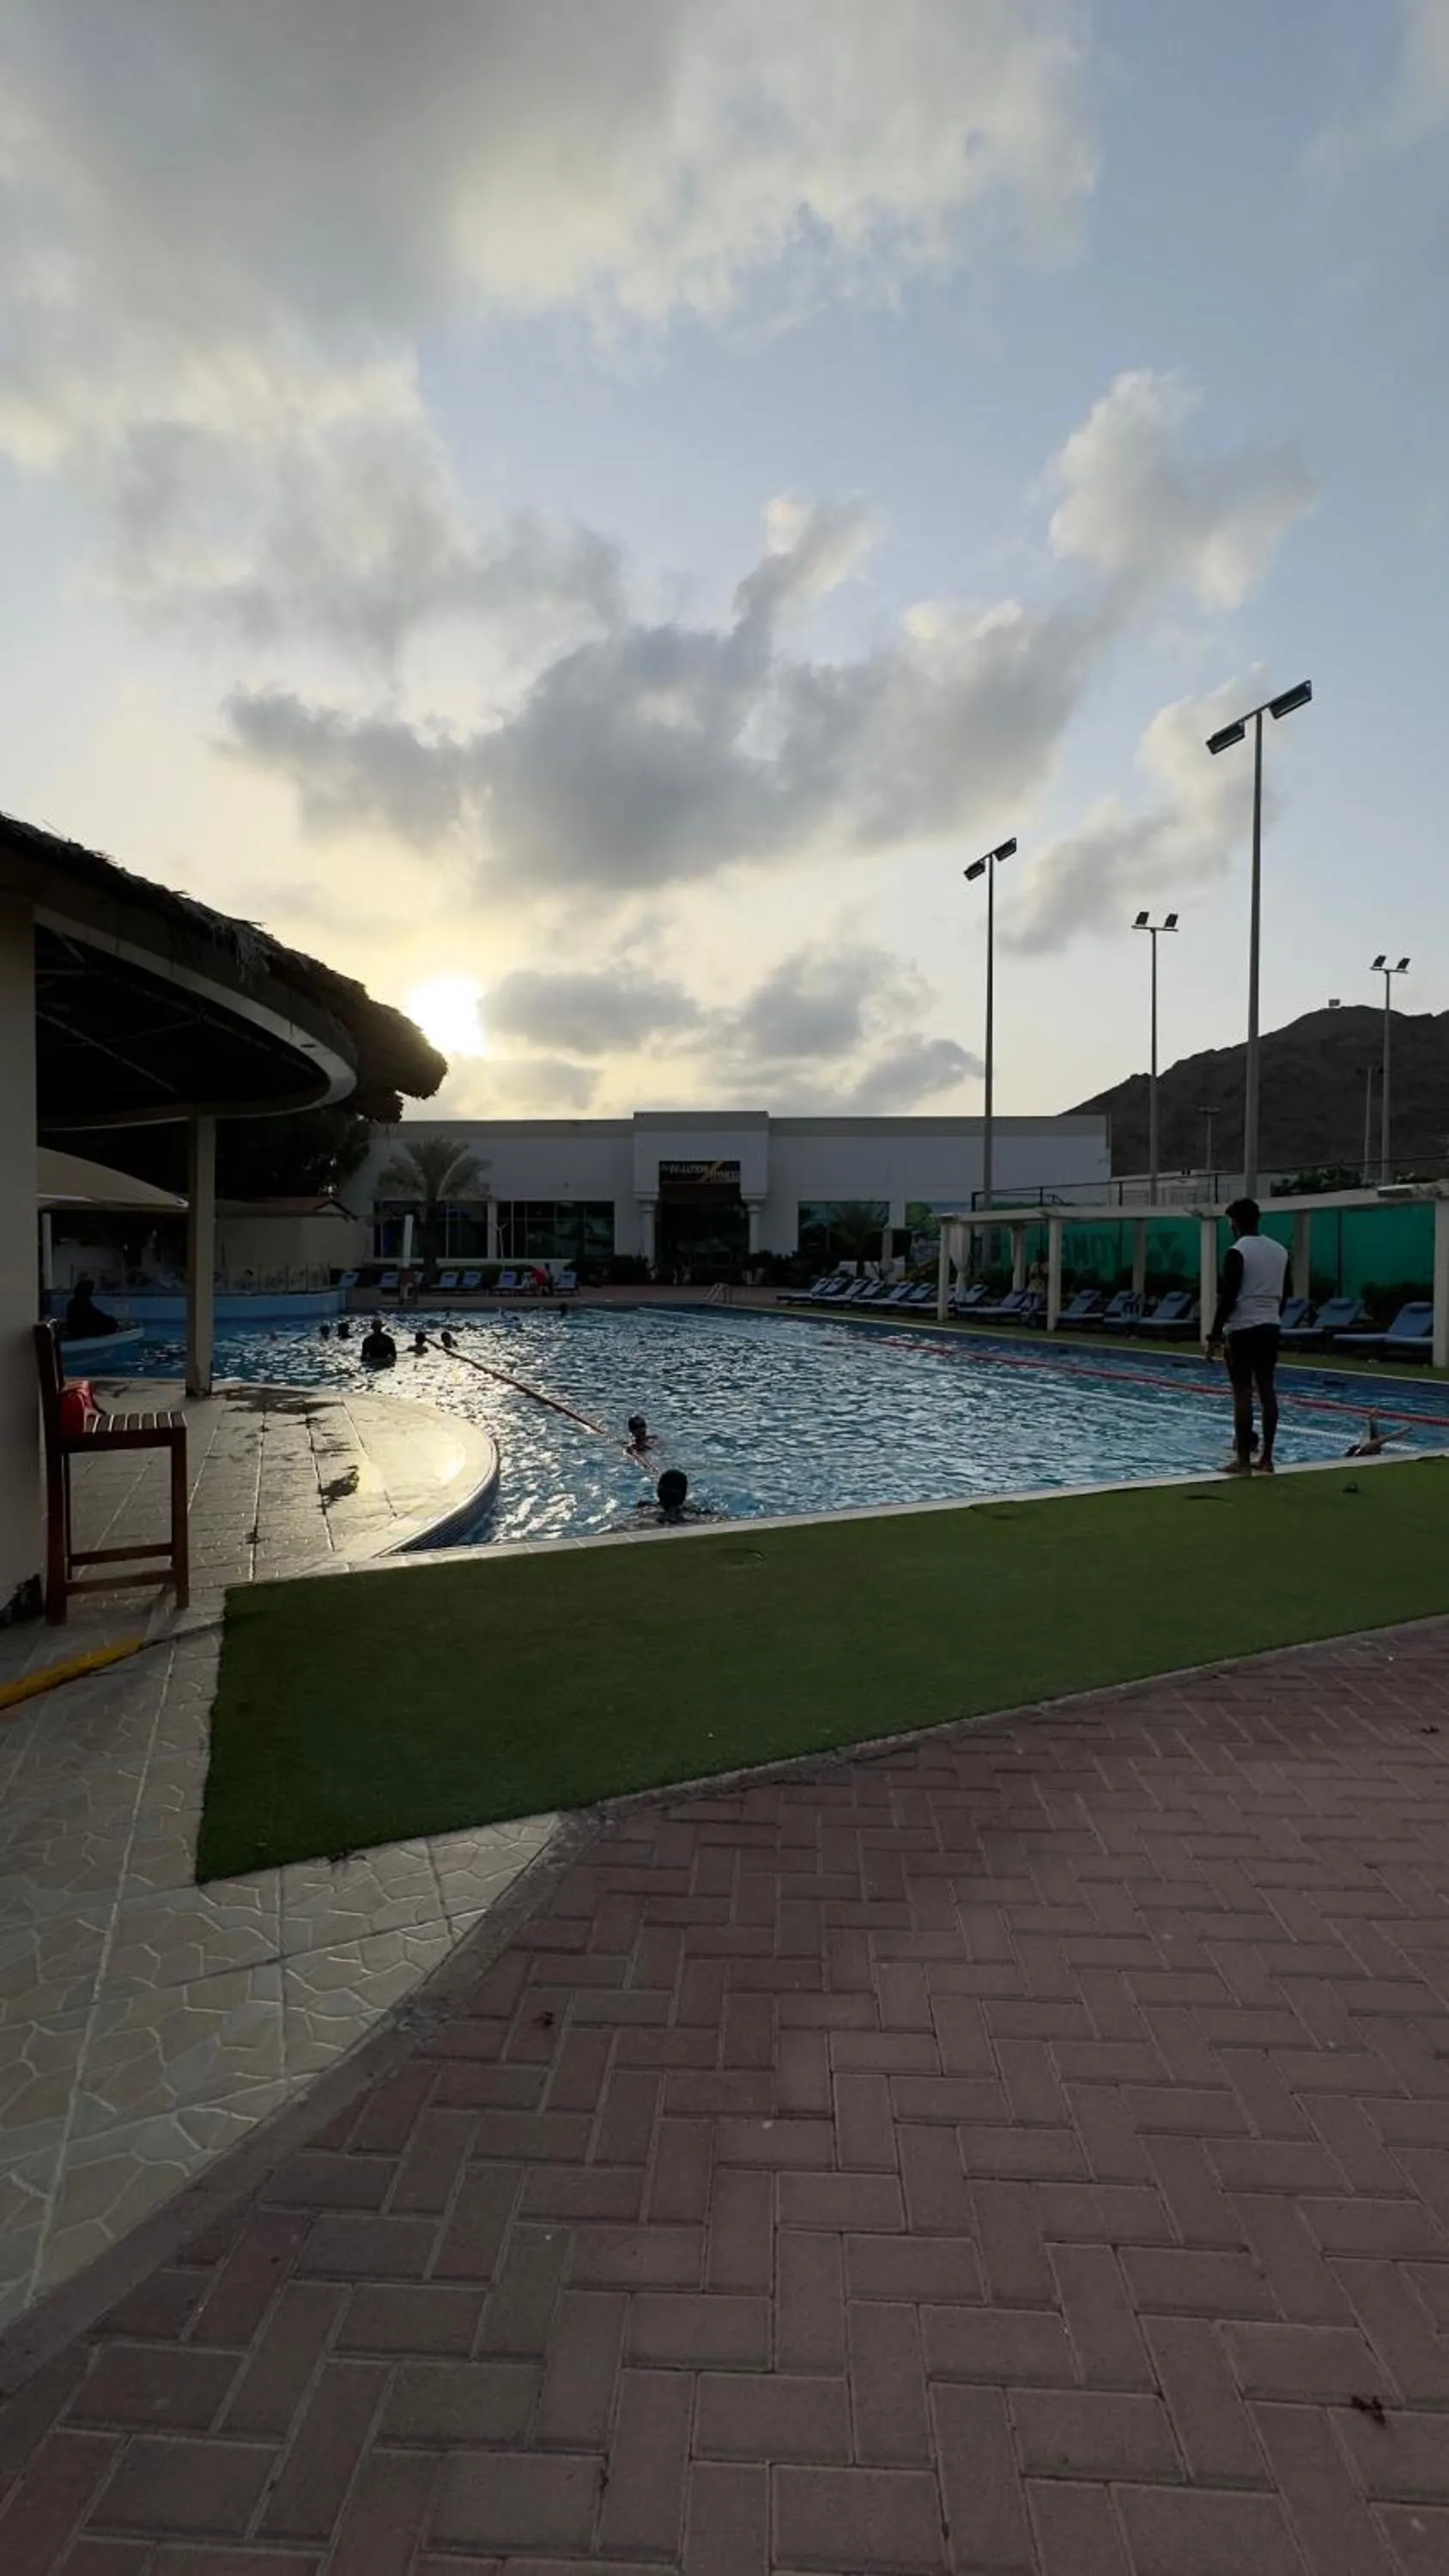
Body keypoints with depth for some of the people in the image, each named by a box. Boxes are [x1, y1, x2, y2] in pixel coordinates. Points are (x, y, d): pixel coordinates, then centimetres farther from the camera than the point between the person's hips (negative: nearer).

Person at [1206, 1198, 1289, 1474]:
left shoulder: (1238, 1252, -11)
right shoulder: (1280, 1251, 12)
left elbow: (1228, 1297, -15)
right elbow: (1285, 1294, 16)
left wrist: (1215, 1335, -11)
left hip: (1242, 1330, -7)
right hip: (1270, 1328, 7)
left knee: (1242, 1393, -4)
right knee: (1267, 1390, 9)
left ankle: (1242, 1461, -2)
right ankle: (1266, 1458, 13)